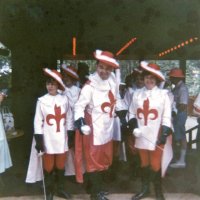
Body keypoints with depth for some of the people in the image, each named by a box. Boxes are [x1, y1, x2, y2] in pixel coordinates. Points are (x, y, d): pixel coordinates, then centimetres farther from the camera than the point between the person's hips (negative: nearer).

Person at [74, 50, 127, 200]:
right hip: (93, 130, -7)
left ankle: (98, 188, 40)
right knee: (94, 162, 7)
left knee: (104, 161, 21)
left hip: (107, 129, 7)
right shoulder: (90, 86, -19)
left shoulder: (113, 82, 1)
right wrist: (80, 121, -32)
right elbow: (79, 106, -18)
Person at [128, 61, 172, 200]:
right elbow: (132, 113, 9)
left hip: (156, 136, -3)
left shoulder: (163, 94, -4)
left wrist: (164, 133, -10)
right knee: (144, 163, 16)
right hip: (141, 136, 3)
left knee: (156, 164, 3)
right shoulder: (137, 94, 4)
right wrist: (134, 126, -6)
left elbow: (167, 116, -4)